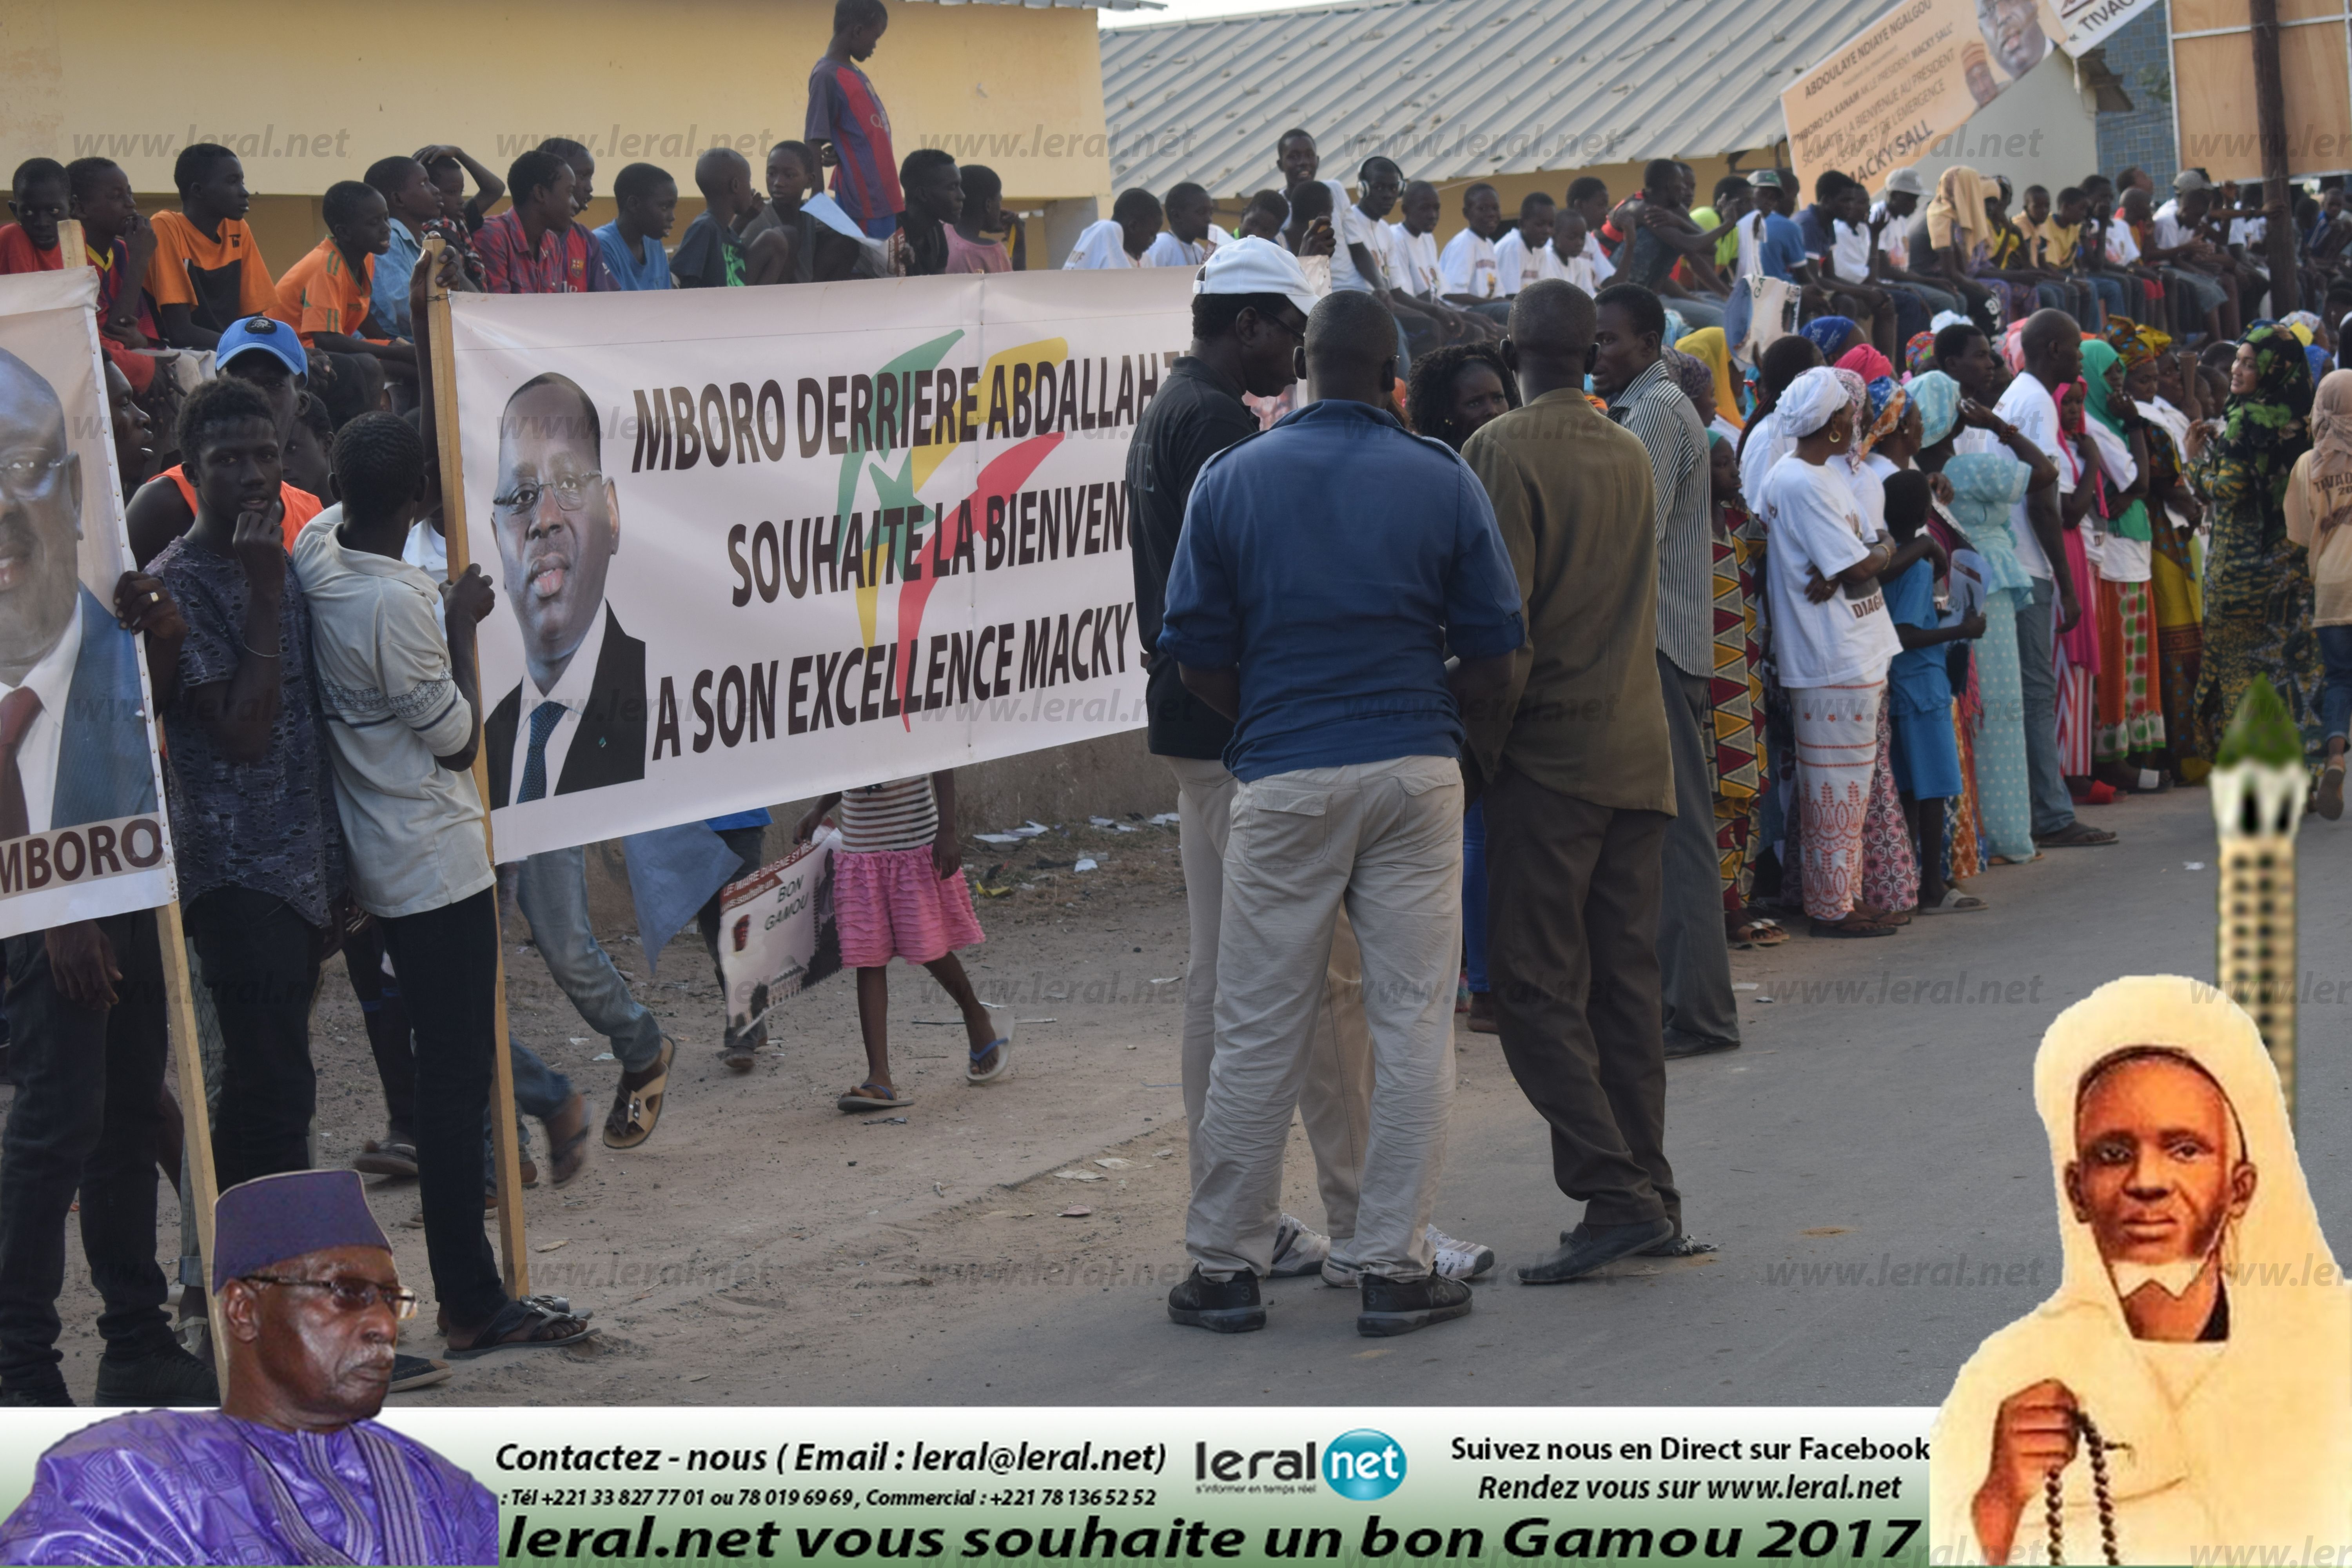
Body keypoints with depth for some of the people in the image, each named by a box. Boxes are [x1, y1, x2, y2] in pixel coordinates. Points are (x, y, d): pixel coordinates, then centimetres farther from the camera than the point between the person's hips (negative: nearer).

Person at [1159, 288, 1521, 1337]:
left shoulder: (1231, 479, 2)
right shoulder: (1443, 482, 2)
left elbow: (1196, 659, 1)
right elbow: (1492, 654, 2)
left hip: (1284, 778, 0)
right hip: (1416, 773, 0)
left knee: (1259, 1029, 5)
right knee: (1413, 1019, 5)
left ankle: (1225, 1264, 12)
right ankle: (1394, 1266, 6)